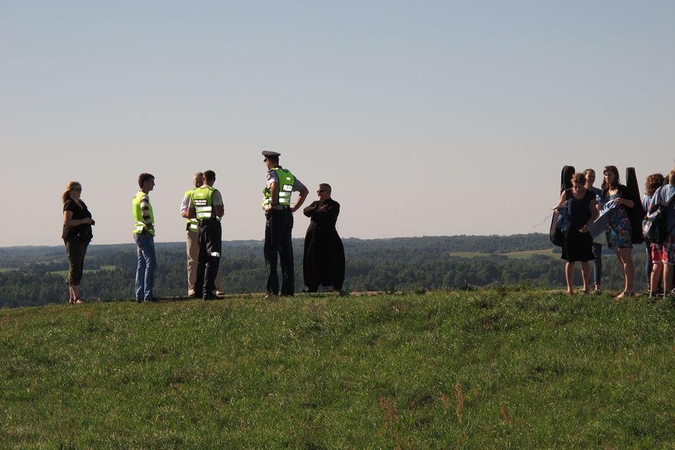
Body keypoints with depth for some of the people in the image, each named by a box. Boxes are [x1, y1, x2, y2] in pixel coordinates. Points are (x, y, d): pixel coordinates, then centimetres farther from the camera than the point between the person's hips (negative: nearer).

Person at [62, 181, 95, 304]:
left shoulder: (81, 204, 18)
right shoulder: (69, 204, -10)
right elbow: (66, 222, -21)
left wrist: (90, 221, 11)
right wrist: (83, 221, -21)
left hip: (82, 238, 9)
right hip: (73, 238, -9)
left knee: (78, 268, 9)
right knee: (74, 267, -10)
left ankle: (72, 298, 12)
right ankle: (76, 297, -13)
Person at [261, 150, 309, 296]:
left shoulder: (272, 173, -8)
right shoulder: (289, 175, 16)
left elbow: (274, 185, -32)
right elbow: (304, 191, 24)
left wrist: (273, 204, -22)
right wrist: (294, 207, 19)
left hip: (275, 215, -7)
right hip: (287, 215, 7)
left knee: (270, 253, -5)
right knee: (286, 252, 9)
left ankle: (272, 289, -10)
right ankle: (288, 289, 7)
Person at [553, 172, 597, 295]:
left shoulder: (590, 195, 2)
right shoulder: (567, 193, 2)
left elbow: (595, 213, 5)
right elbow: (558, 207, 11)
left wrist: (588, 225, -10)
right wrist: (560, 207, -13)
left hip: (584, 231, 0)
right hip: (570, 230, 0)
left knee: (585, 260, 4)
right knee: (570, 260, 1)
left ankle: (586, 287, 11)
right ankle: (569, 288, 6)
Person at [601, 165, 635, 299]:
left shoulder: (622, 189, -2)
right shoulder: (605, 191, 16)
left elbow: (632, 204, -2)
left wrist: (623, 201, -20)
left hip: (622, 224, -7)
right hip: (610, 225, 7)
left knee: (626, 258, -10)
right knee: (620, 259, 8)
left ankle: (628, 289, -14)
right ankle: (627, 289, 11)